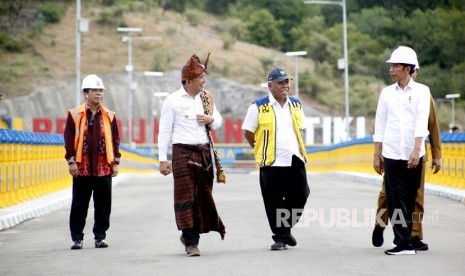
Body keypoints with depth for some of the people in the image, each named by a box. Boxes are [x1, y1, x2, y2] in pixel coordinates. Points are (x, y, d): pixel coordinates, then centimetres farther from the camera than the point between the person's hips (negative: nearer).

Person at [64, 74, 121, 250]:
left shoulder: (109, 116, 9)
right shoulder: (75, 115, 2)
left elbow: (115, 140, 12)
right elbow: (69, 140, 1)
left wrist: (116, 162, 6)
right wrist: (72, 161, -5)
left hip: (104, 167, 2)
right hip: (82, 167, -2)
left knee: (103, 204, 4)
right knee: (79, 204, 3)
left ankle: (100, 237, 14)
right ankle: (77, 238, 9)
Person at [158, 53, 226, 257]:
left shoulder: (206, 98, 10)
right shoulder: (173, 101, -4)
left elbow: (218, 122, 21)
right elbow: (164, 131, -3)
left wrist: (211, 120, -4)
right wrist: (163, 159, -8)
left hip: (205, 151, 5)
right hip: (183, 153, -5)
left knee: (204, 196, 7)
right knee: (185, 197, -5)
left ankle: (190, 234, 21)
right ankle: (191, 242, -1)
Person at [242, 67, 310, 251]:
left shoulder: (296, 104, 10)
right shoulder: (259, 106, -5)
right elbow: (248, 132, 1)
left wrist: (298, 148, 15)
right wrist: (262, 151, 6)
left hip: (295, 160, 5)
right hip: (271, 163, -5)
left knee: (299, 197, 7)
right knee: (275, 203, -1)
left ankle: (285, 228, 29)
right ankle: (280, 237, 9)